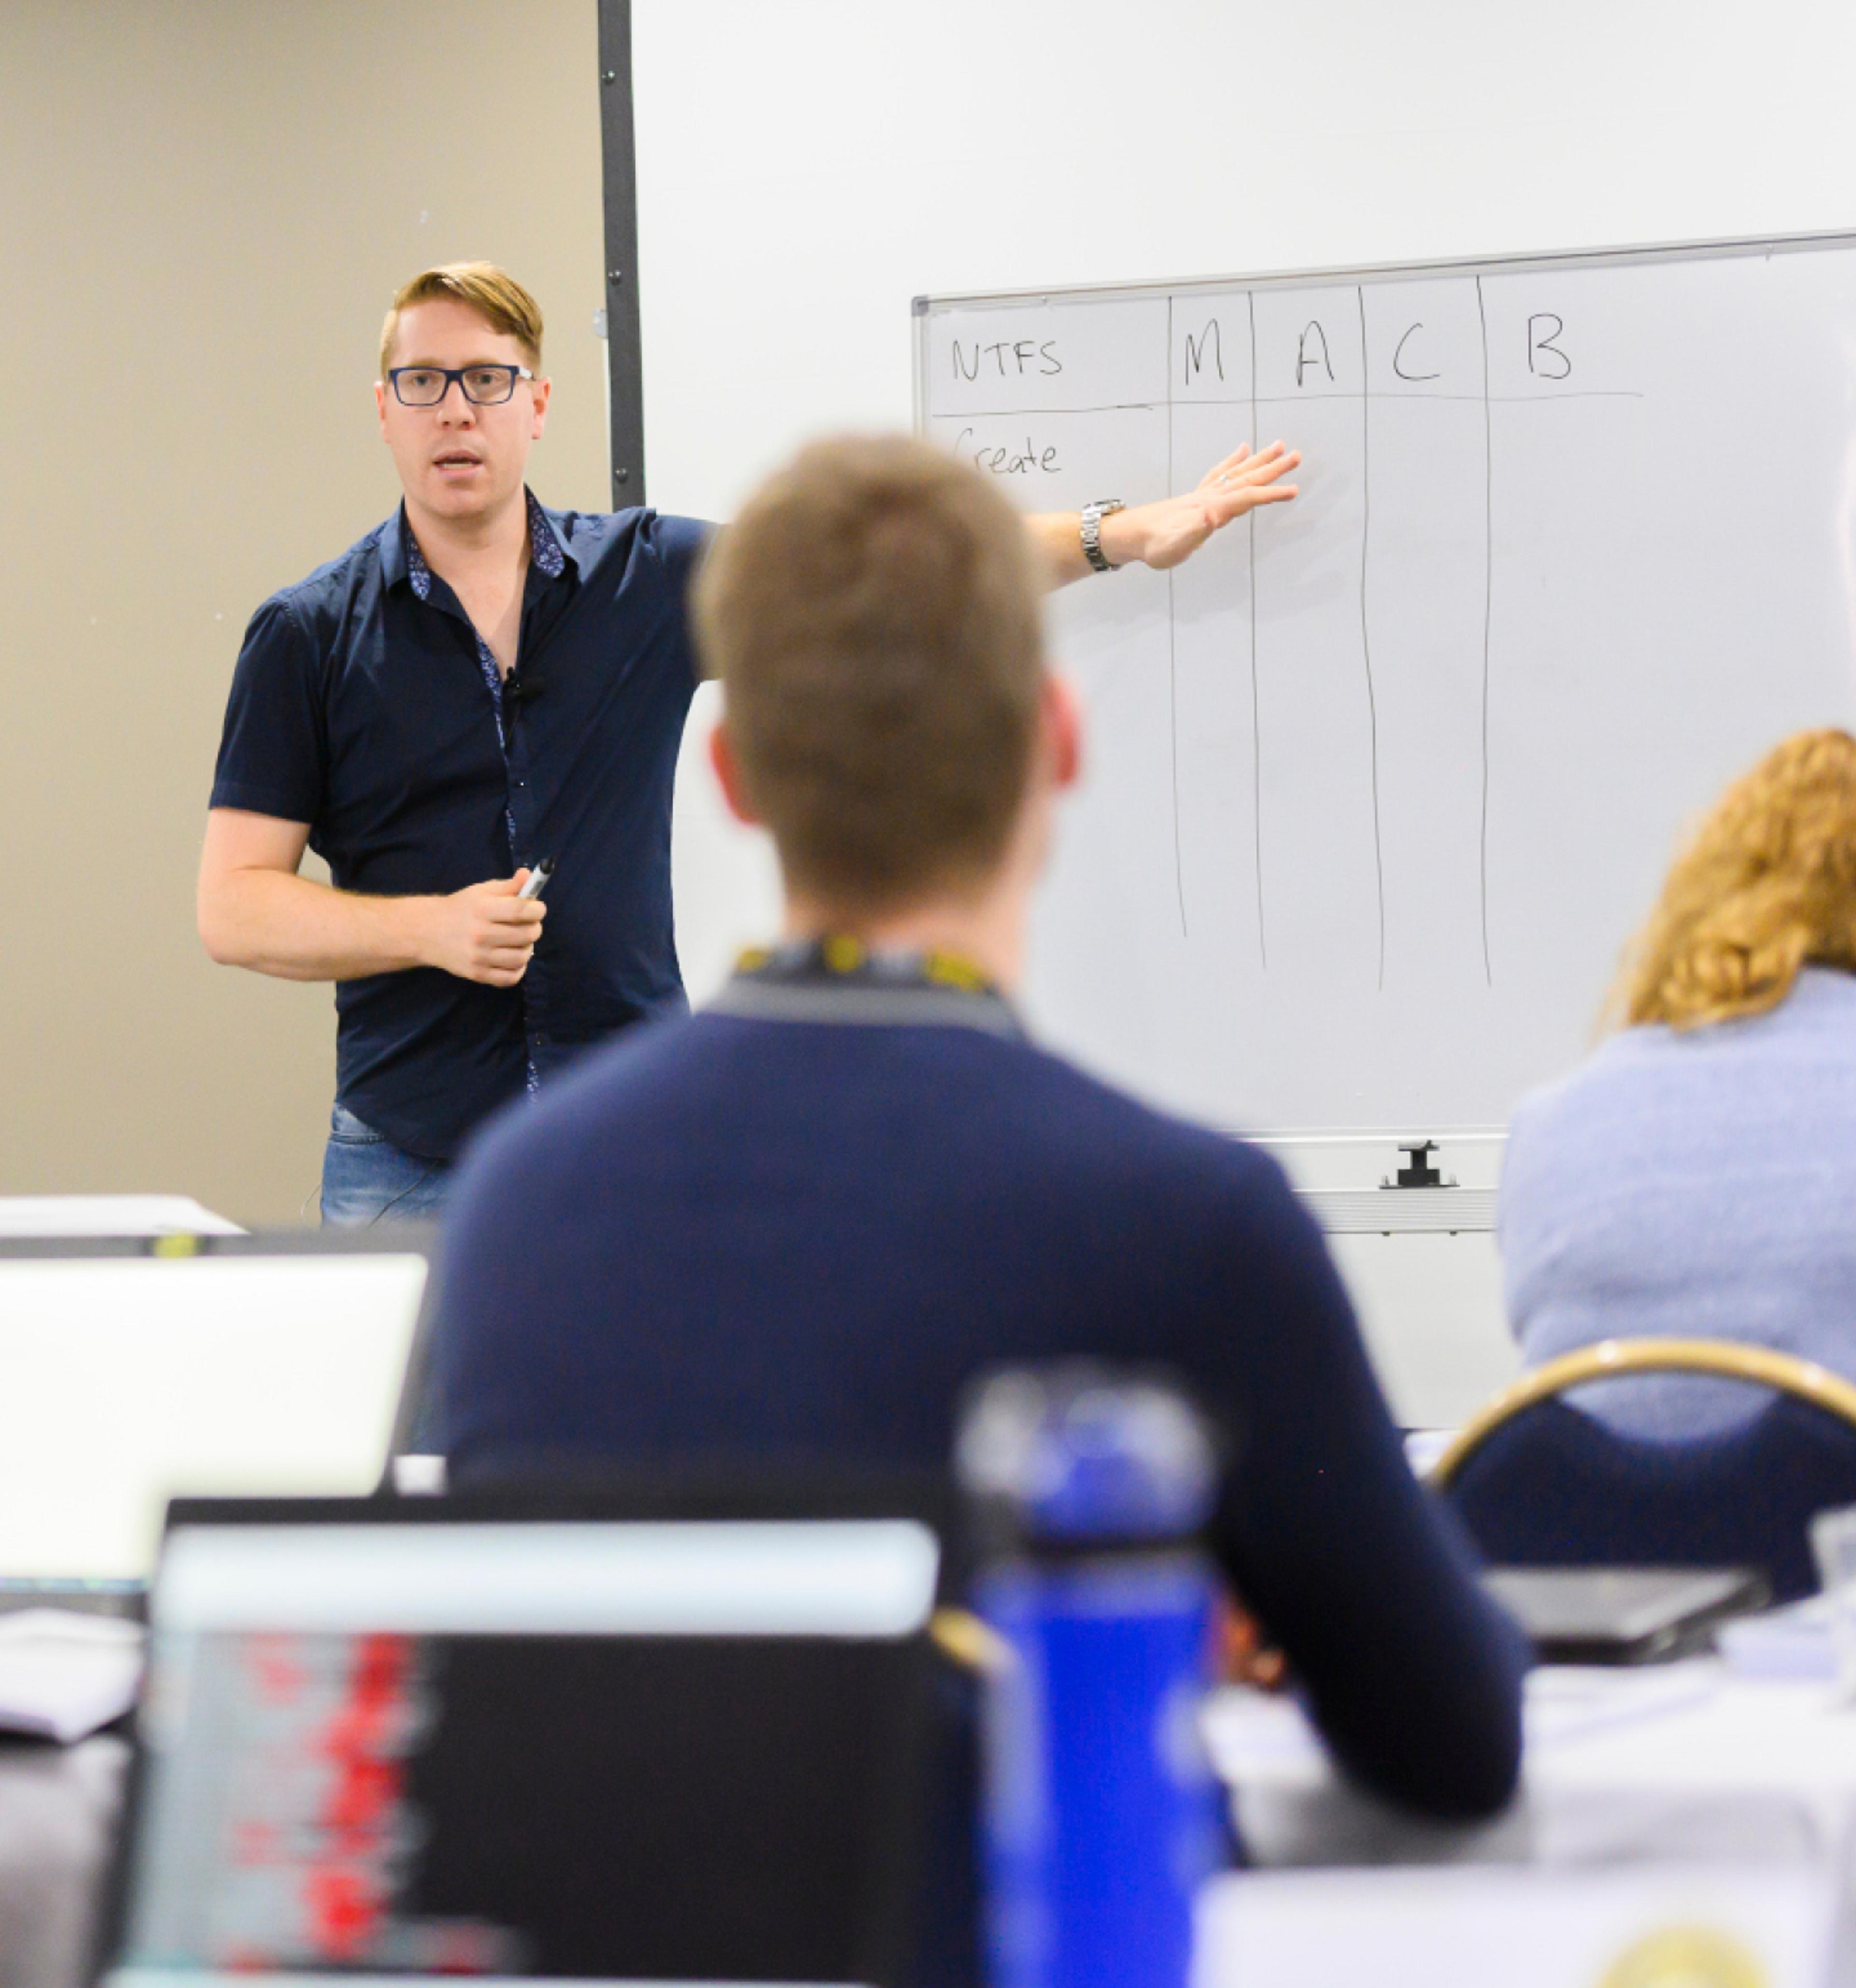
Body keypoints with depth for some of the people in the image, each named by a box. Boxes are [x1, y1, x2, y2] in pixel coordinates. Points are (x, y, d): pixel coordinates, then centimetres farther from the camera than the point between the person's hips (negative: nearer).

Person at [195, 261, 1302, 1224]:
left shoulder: (649, 576, 7)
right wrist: (431, 929, -16)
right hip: (409, 1168, -1)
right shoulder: (310, 635, 1)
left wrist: (1125, 535, 8)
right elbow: (234, 908, -2)